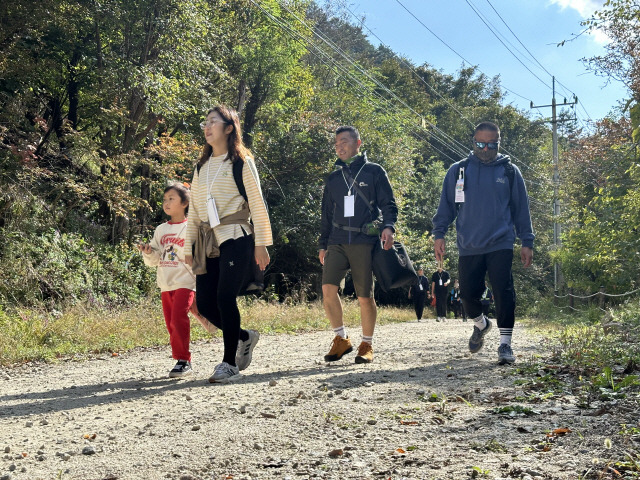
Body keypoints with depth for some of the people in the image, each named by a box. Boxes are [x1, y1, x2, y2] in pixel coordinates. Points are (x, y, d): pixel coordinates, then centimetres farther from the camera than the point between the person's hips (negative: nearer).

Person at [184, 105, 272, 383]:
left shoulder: (241, 161, 1)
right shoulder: (201, 166, 18)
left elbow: (257, 204, -2)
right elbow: (194, 209, 19)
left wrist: (261, 244, -7)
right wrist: (188, 246, 14)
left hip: (235, 238, -6)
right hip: (207, 242, 6)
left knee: (225, 297, -14)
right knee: (204, 303, -1)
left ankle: (230, 364, -3)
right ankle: (245, 337, 23)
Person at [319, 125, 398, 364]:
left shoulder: (374, 172, 6)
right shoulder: (334, 178, 18)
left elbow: (389, 205, 3)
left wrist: (388, 227, -15)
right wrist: (323, 245, 17)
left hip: (364, 242, -3)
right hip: (337, 242, 4)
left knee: (365, 296, -1)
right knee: (328, 288, -13)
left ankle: (367, 345, 14)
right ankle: (341, 339, 2)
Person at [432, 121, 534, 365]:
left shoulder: (509, 171, 7)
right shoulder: (458, 171, 7)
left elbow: (521, 208, 10)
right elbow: (446, 205, 11)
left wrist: (527, 242, 7)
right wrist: (439, 234, 2)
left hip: (500, 245, -1)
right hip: (468, 247, 2)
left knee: (503, 292, -11)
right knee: (468, 294, 6)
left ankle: (505, 344, -3)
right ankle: (480, 324, 37)